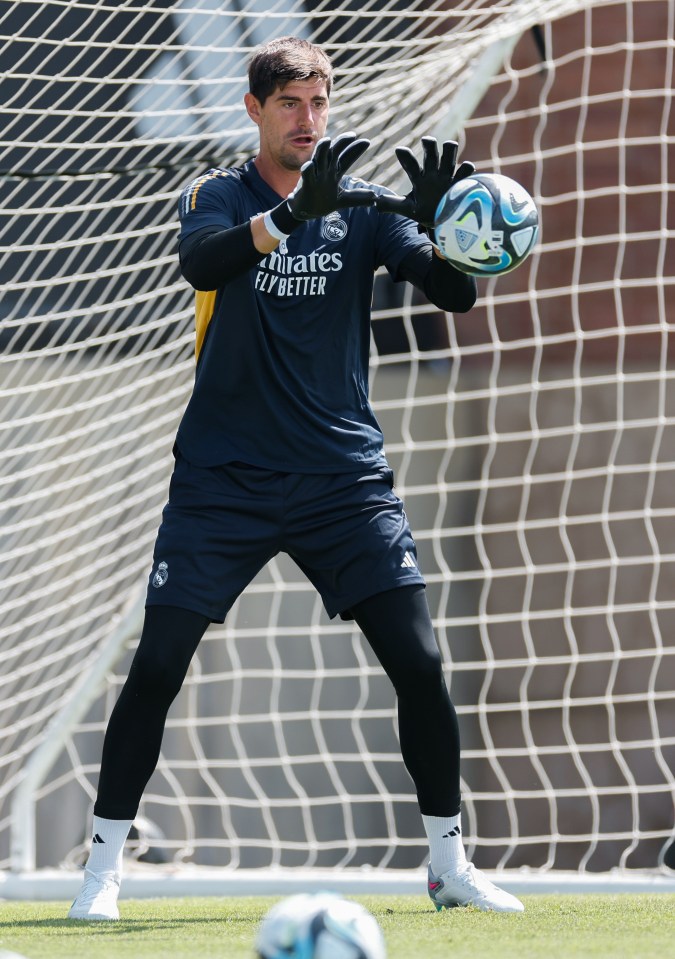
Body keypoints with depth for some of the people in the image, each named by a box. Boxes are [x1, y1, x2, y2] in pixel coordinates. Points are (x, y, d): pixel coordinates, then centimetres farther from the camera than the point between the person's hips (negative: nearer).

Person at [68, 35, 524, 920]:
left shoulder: (364, 207, 5)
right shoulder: (216, 197, 1)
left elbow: (457, 293, -8)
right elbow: (201, 260, -23)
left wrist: (437, 221, -30)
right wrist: (293, 214, -40)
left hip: (344, 476, 1)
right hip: (224, 476, -1)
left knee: (419, 663, -7)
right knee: (158, 665, -6)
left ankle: (450, 864, 7)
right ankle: (105, 863, 6)